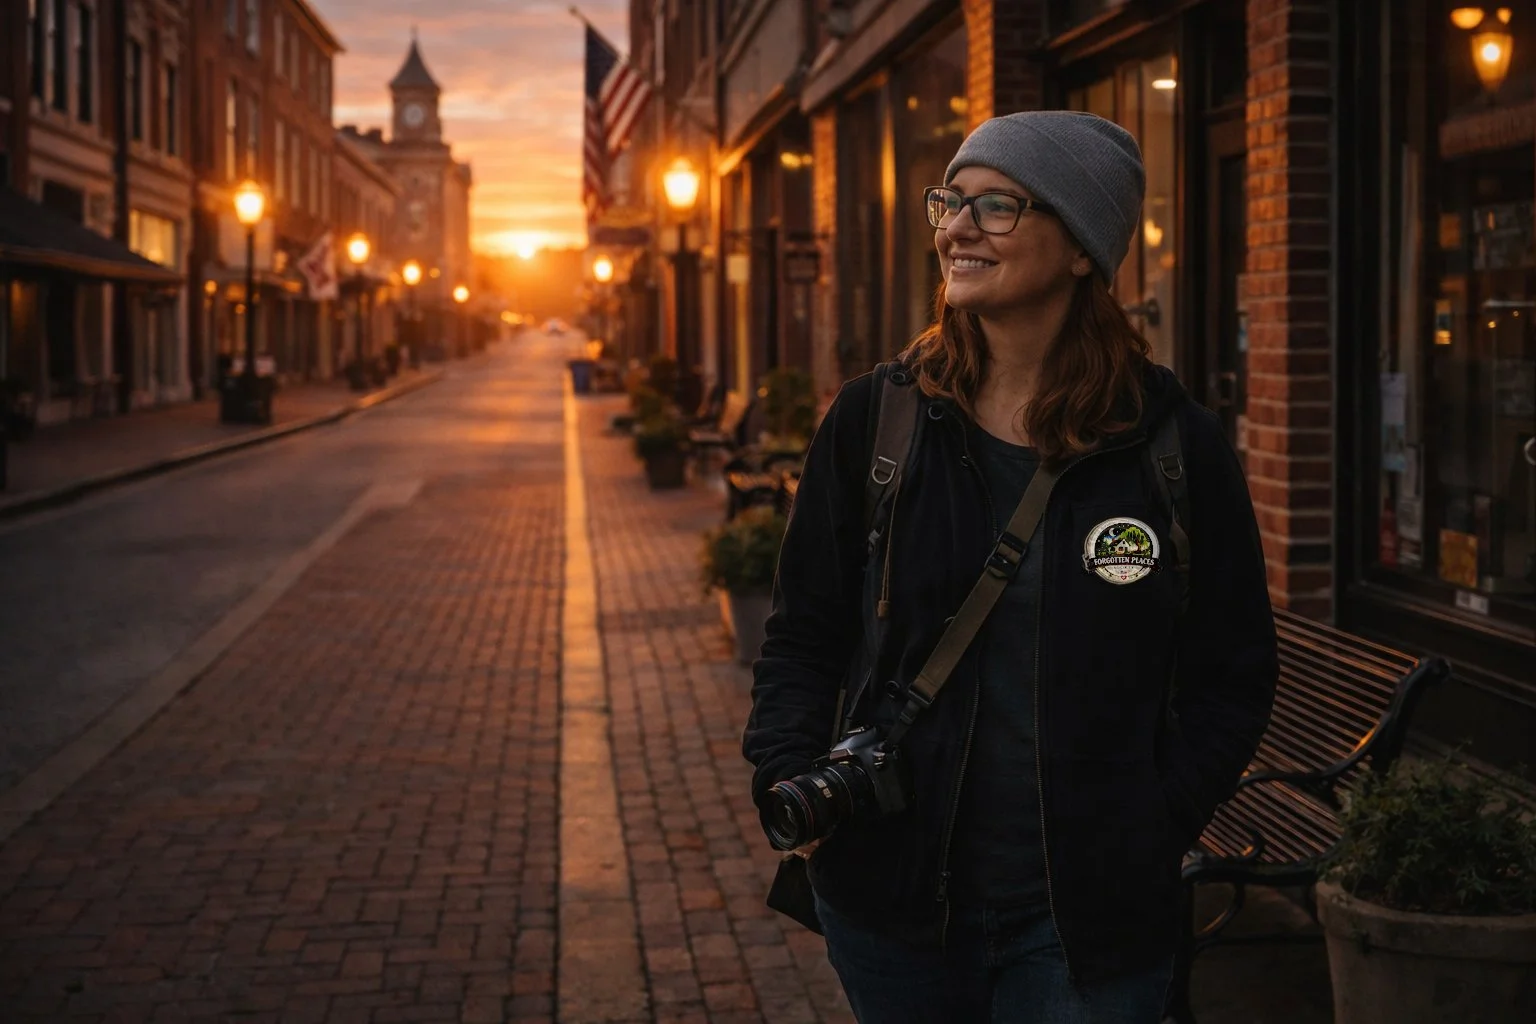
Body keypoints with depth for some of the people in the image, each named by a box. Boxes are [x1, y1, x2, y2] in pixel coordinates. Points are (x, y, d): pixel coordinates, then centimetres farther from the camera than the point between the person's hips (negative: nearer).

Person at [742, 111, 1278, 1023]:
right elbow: (805, 632, 7)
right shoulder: (873, 421, 0)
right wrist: (789, 778, -8)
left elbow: (1233, 677, 2)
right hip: (893, 896, 2)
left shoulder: (1177, 449, -4)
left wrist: (1150, 836, -7)